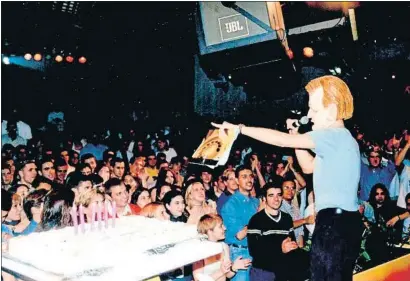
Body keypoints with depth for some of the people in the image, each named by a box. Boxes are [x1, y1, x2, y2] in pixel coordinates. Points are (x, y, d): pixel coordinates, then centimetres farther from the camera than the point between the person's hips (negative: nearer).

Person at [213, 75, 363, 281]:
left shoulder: (335, 135, -13)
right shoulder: (338, 138, 20)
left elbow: (282, 140, -17)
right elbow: (309, 167, 29)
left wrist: (240, 128, -11)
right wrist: (296, 134, 18)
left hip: (335, 221, -11)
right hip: (342, 220, 11)